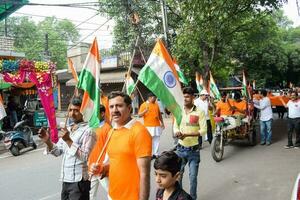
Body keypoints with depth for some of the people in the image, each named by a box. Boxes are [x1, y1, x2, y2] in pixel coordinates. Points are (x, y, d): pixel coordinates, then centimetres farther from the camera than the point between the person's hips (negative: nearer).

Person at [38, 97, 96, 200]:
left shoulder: (88, 131, -12)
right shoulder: (68, 130, 12)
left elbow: (85, 157, -19)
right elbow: (57, 151, 13)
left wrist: (69, 141, -23)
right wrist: (47, 141, -5)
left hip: (79, 181, -7)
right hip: (65, 180, 8)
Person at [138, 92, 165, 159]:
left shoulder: (156, 104, 14)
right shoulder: (144, 105, -3)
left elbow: (159, 114, 21)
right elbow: (139, 115, -7)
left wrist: (162, 123, 18)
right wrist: (146, 110, -21)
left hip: (157, 126, 5)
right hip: (148, 126, -5)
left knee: (156, 140, 6)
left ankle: (155, 154, 14)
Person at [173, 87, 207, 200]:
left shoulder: (199, 112, -8)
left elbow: (203, 130, -13)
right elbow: (175, 127, 7)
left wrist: (187, 134, -24)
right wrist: (177, 132, -17)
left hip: (194, 150, -3)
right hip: (180, 149, 3)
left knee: (193, 177, 7)